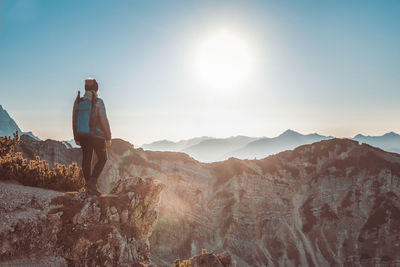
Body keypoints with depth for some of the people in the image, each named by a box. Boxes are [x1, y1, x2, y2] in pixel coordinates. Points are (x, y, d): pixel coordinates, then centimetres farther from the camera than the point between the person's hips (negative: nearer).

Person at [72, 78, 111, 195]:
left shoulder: (78, 102, 5)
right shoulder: (98, 102, -11)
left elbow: (74, 121, 9)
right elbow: (104, 121, -13)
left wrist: (76, 138, 18)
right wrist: (108, 138, -7)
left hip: (82, 136, 5)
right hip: (97, 135, -5)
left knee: (86, 159, 11)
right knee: (102, 158, 8)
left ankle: (89, 186, 14)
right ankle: (92, 182, -6)